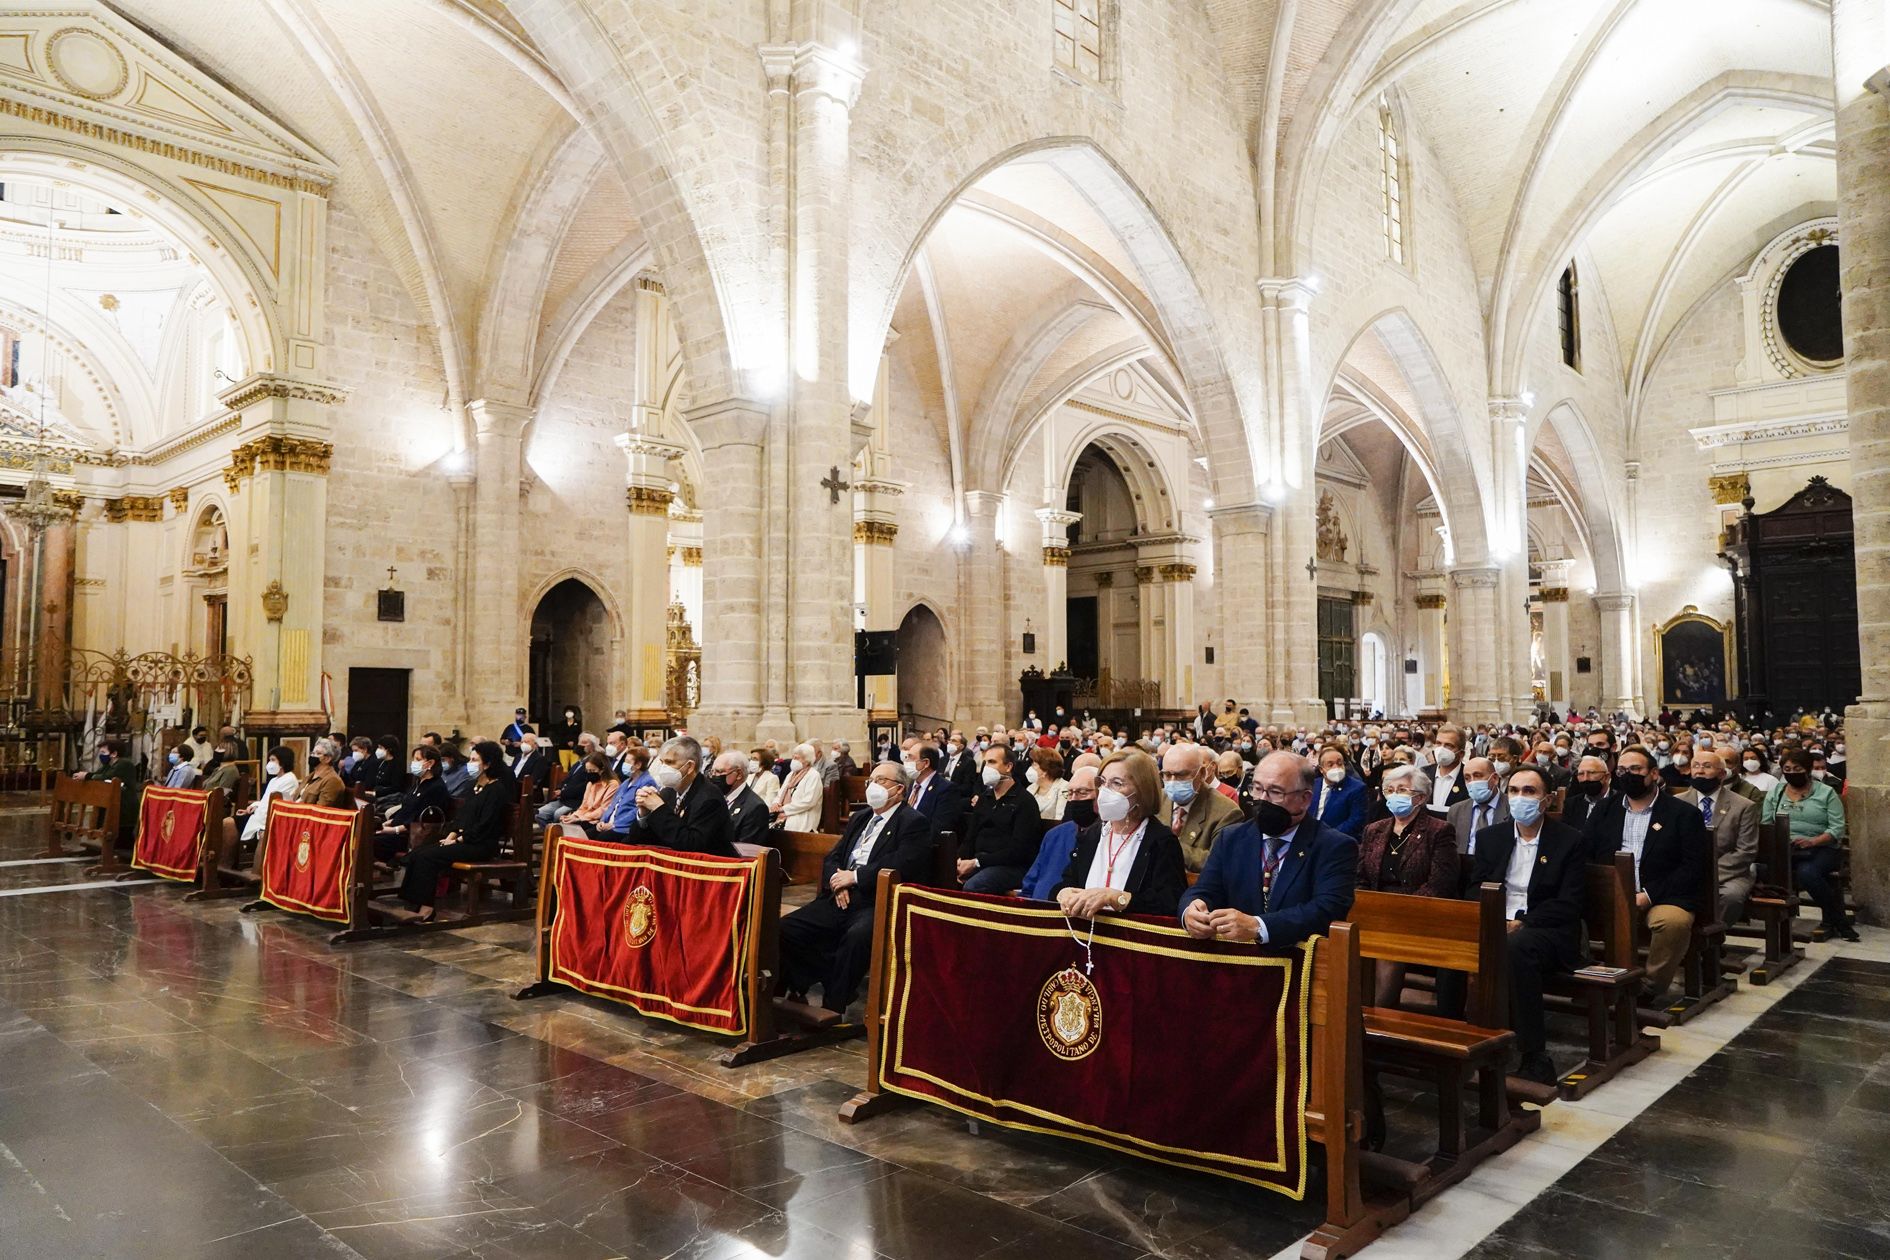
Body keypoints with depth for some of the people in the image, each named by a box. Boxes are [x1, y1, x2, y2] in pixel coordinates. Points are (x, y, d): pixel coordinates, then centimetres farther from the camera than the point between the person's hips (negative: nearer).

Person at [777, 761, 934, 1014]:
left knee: (857, 936, -38)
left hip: (877, 904, -7)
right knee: (785, 929, -12)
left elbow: (902, 866, -16)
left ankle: (833, 1009, -22)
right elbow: (831, 857, 22)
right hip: (840, 900, 7)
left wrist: (854, 876, -11)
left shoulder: (914, 823, -1)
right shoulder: (859, 818, 23)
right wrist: (836, 880, -2)